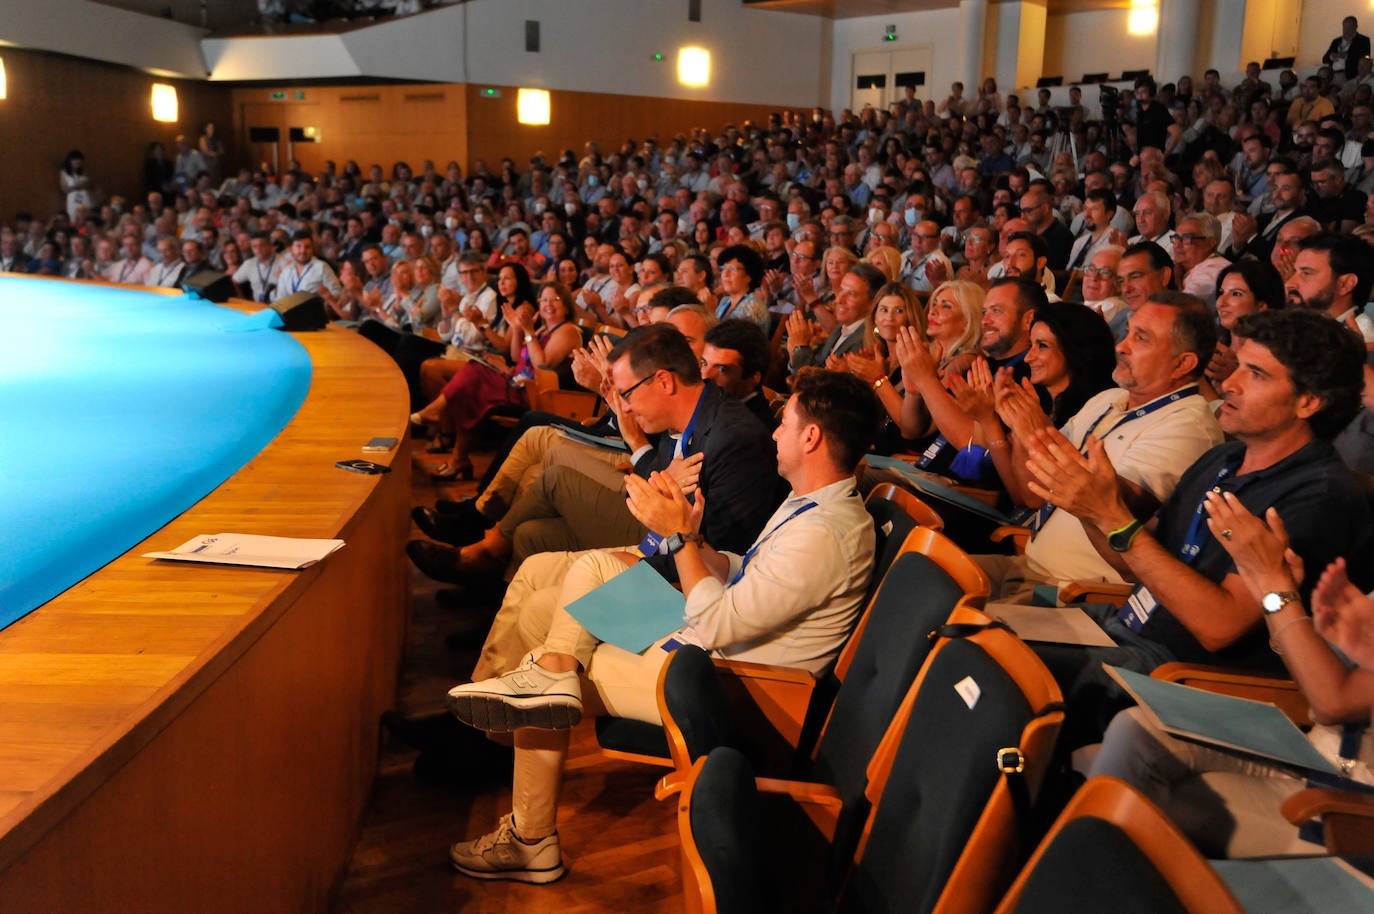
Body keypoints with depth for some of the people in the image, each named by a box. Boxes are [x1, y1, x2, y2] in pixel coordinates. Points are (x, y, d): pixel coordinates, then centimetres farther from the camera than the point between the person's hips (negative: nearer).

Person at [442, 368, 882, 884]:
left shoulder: (822, 536, -28)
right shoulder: (815, 502, 5)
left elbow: (716, 626, -27)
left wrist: (679, 535, -19)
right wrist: (695, 539, -5)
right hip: (715, 634, 10)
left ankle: (531, 842, 12)